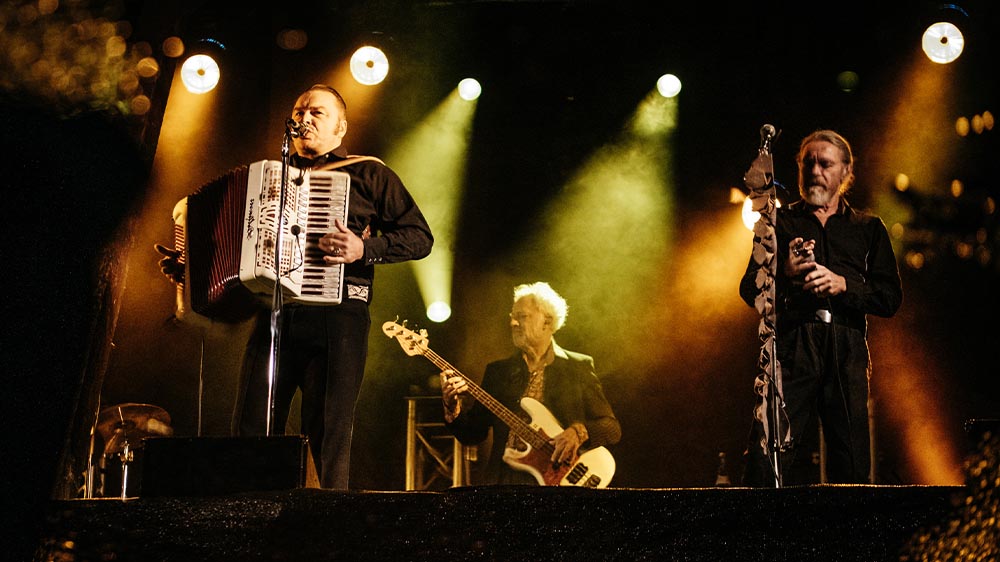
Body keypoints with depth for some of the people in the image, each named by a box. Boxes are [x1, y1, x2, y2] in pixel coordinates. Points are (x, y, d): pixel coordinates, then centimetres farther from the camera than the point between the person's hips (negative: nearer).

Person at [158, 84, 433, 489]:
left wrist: (364, 249, -13)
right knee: (251, 432, -2)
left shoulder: (368, 174, 11)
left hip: (336, 316, -4)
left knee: (328, 439, -6)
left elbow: (420, 237, 2)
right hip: (274, 316, 4)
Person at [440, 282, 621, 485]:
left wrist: (578, 432, -13)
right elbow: (472, 435, 11)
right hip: (503, 480, 3)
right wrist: (453, 405, -6)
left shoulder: (579, 367, 6)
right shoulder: (497, 371, 13)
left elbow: (612, 428, 5)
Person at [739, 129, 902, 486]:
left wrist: (843, 285, -7)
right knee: (767, 458, -15)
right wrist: (784, 272, -10)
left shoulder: (868, 228, 20)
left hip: (847, 351, 1)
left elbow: (891, 299, 10)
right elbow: (749, 290, 10)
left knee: (852, 465, -5)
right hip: (791, 346, -1)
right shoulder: (779, 222, 18)